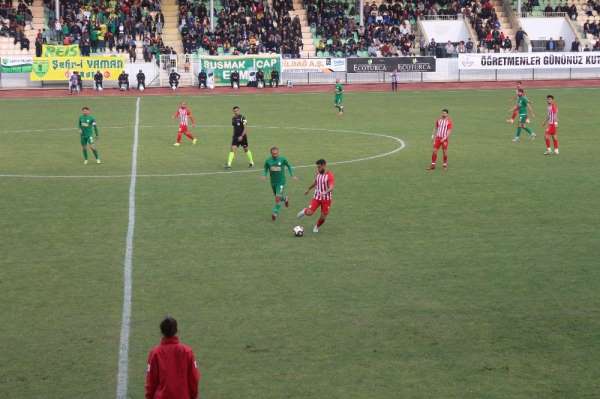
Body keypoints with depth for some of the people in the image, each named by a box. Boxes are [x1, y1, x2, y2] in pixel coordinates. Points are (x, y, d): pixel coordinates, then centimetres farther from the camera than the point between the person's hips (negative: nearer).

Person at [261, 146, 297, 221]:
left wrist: (292, 175, 1)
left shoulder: (283, 159, -11)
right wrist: (264, 175, -13)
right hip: (273, 182, 4)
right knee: (278, 196, 20)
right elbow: (265, 169, 6)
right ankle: (285, 198, 54)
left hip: (281, 182, -3)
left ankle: (275, 212, -4)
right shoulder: (268, 161, -6)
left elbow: (289, 166, 5)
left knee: (278, 198, -13)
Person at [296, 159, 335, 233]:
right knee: (309, 213, -13)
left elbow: (331, 188, -29)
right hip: (316, 197, 3)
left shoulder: (329, 175, -17)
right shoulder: (317, 174, 3)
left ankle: (316, 227, 29)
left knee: (323, 217, 0)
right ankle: (305, 211, 23)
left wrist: (325, 193, -47)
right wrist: (309, 189, 36)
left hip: (326, 199, -3)